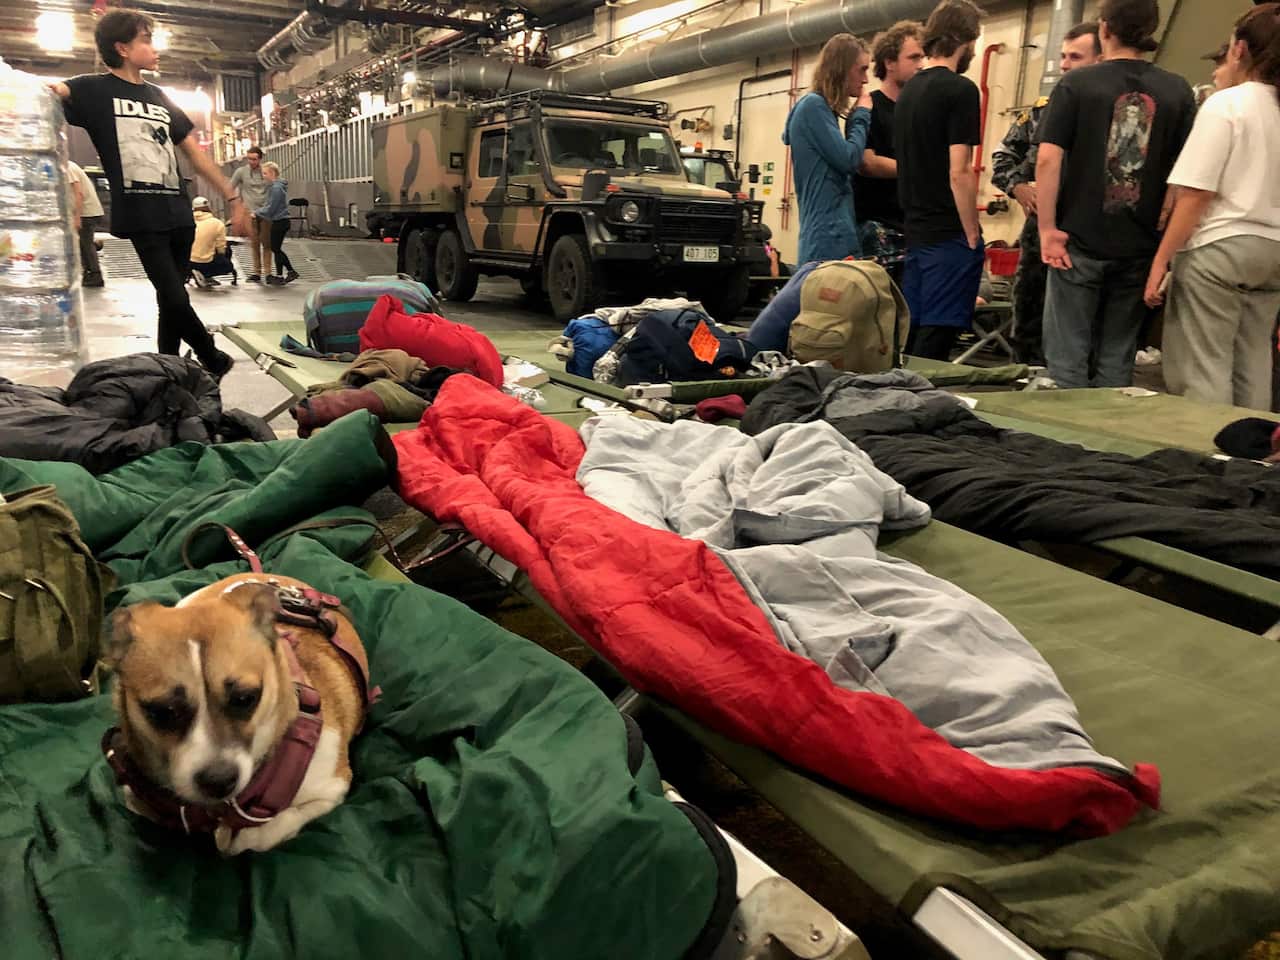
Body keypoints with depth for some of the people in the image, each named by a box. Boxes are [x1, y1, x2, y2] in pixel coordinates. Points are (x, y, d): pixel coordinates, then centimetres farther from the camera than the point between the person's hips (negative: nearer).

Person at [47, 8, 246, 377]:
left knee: (172, 299, 9)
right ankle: (213, 360, 8)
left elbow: (195, 152, 19)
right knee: (174, 298, -12)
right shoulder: (95, 90, 2)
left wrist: (233, 198, 16)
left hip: (178, 213, 6)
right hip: (141, 215, -6)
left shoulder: (159, 97, 18)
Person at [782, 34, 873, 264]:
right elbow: (848, 159, -13)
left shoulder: (824, 108, 21)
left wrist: (856, 117, 15)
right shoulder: (813, 106, -7)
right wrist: (861, 115, 1)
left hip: (837, 230, 10)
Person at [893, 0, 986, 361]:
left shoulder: (908, 91, 14)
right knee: (934, 344, -5)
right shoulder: (959, 90, -10)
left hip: (915, 233, 8)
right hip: (949, 236, -8)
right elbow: (959, 173, -17)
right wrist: (973, 236, -10)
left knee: (910, 338, 12)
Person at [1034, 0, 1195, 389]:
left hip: (1080, 241, -3)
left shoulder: (1076, 84, -4)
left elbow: (1048, 159, -13)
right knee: (1118, 361, 12)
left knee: (1067, 356, 4)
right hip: (1140, 246, 3)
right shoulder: (1178, 92, 4)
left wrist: (1048, 229, -9)